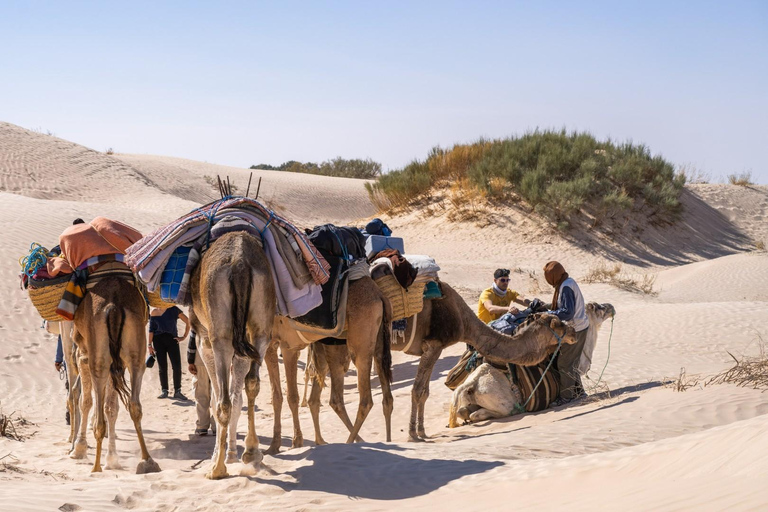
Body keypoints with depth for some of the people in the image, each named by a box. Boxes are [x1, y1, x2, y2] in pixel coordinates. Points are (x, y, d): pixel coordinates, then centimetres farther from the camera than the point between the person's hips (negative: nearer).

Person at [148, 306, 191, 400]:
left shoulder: (173, 310, 0)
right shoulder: (154, 313, 6)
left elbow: (187, 322, 1)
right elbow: (151, 330, 7)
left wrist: (184, 336, -1)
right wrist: (150, 345, 3)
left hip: (172, 339, -1)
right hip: (158, 340, 1)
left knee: (177, 366, -7)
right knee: (162, 367, 3)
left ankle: (177, 391, 1)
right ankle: (164, 391, 12)